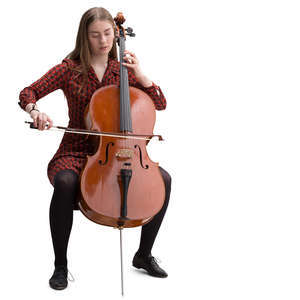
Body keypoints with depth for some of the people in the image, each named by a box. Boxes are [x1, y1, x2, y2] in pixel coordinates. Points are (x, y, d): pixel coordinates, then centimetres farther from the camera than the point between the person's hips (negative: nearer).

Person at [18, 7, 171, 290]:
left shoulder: (123, 69, 8)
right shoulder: (70, 69, 1)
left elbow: (160, 104, 5)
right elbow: (28, 93, -1)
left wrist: (139, 74, -9)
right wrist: (35, 111, -23)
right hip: (77, 152, -3)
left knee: (163, 178, -21)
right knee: (65, 183, -37)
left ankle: (144, 254, -1)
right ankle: (60, 265, -16)